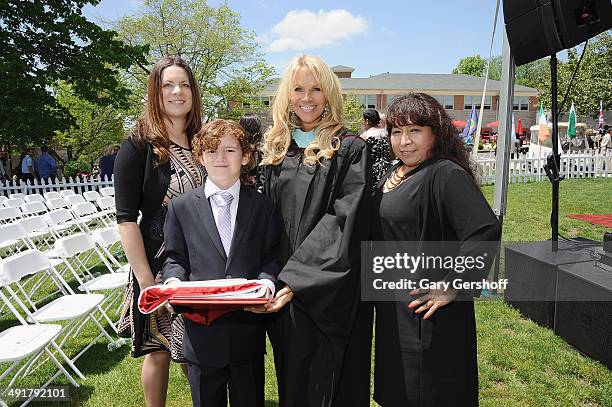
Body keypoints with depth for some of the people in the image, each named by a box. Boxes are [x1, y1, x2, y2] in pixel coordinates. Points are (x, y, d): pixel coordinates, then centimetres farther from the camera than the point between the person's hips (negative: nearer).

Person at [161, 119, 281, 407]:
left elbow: (272, 257, 3)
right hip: (201, 332, 0)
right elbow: (175, 258, 8)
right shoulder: (181, 207, 2)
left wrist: (267, 282, -16)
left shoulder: (263, 206, 2)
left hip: (248, 329, 0)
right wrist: (174, 281, -12)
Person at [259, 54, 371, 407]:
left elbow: (344, 218, -16)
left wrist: (295, 279, -22)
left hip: (328, 291, -5)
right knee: (290, 375, 18)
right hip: (283, 286, 5)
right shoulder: (276, 149, 9)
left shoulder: (350, 149, -7)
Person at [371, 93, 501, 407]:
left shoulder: (446, 174, -19)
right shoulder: (396, 174, 8)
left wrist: (452, 288, -24)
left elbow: (486, 231, -31)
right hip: (393, 310, 9)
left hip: (424, 310, -8)